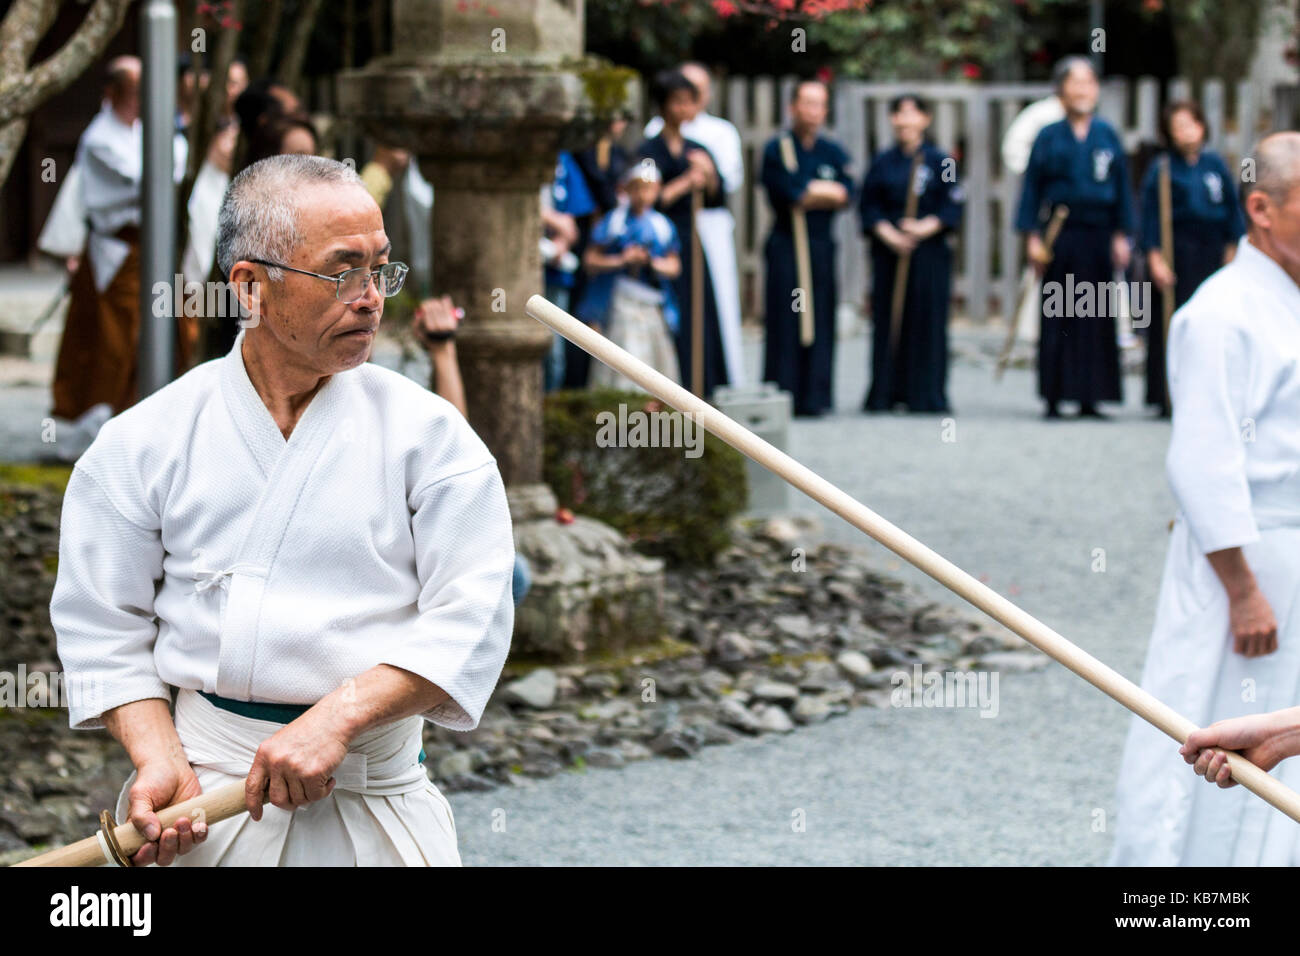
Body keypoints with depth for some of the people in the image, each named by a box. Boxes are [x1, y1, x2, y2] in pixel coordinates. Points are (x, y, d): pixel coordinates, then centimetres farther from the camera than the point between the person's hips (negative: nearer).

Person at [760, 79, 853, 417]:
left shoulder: (833, 152, 13)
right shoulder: (777, 150, -1)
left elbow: (845, 195, -1)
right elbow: (789, 195, -13)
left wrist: (808, 193, -8)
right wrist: (824, 191, -2)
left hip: (821, 246, 4)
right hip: (785, 246, -4)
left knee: (820, 322, 2)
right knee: (785, 323, -7)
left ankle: (814, 398, 7)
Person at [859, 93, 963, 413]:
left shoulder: (940, 161, 3)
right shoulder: (883, 163, 8)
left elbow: (952, 207, 0)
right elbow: (869, 207, 6)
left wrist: (926, 227, -15)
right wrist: (889, 235, -10)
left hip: (930, 252, -1)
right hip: (888, 254, 1)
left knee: (927, 323, -3)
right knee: (888, 324, 0)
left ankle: (926, 394, 3)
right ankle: (885, 394, 6)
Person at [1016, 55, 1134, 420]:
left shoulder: (1108, 136, 8)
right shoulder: (1049, 137, 2)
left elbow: (1121, 187, 10)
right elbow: (1032, 188, 2)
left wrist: (1121, 236, 4)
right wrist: (1033, 237, -5)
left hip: (1098, 237, 2)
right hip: (1060, 236, -2)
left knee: (1096, 318, 2)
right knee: (1057, 318, -2)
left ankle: (1089, 399, 7)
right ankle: (1054, 398, 2)